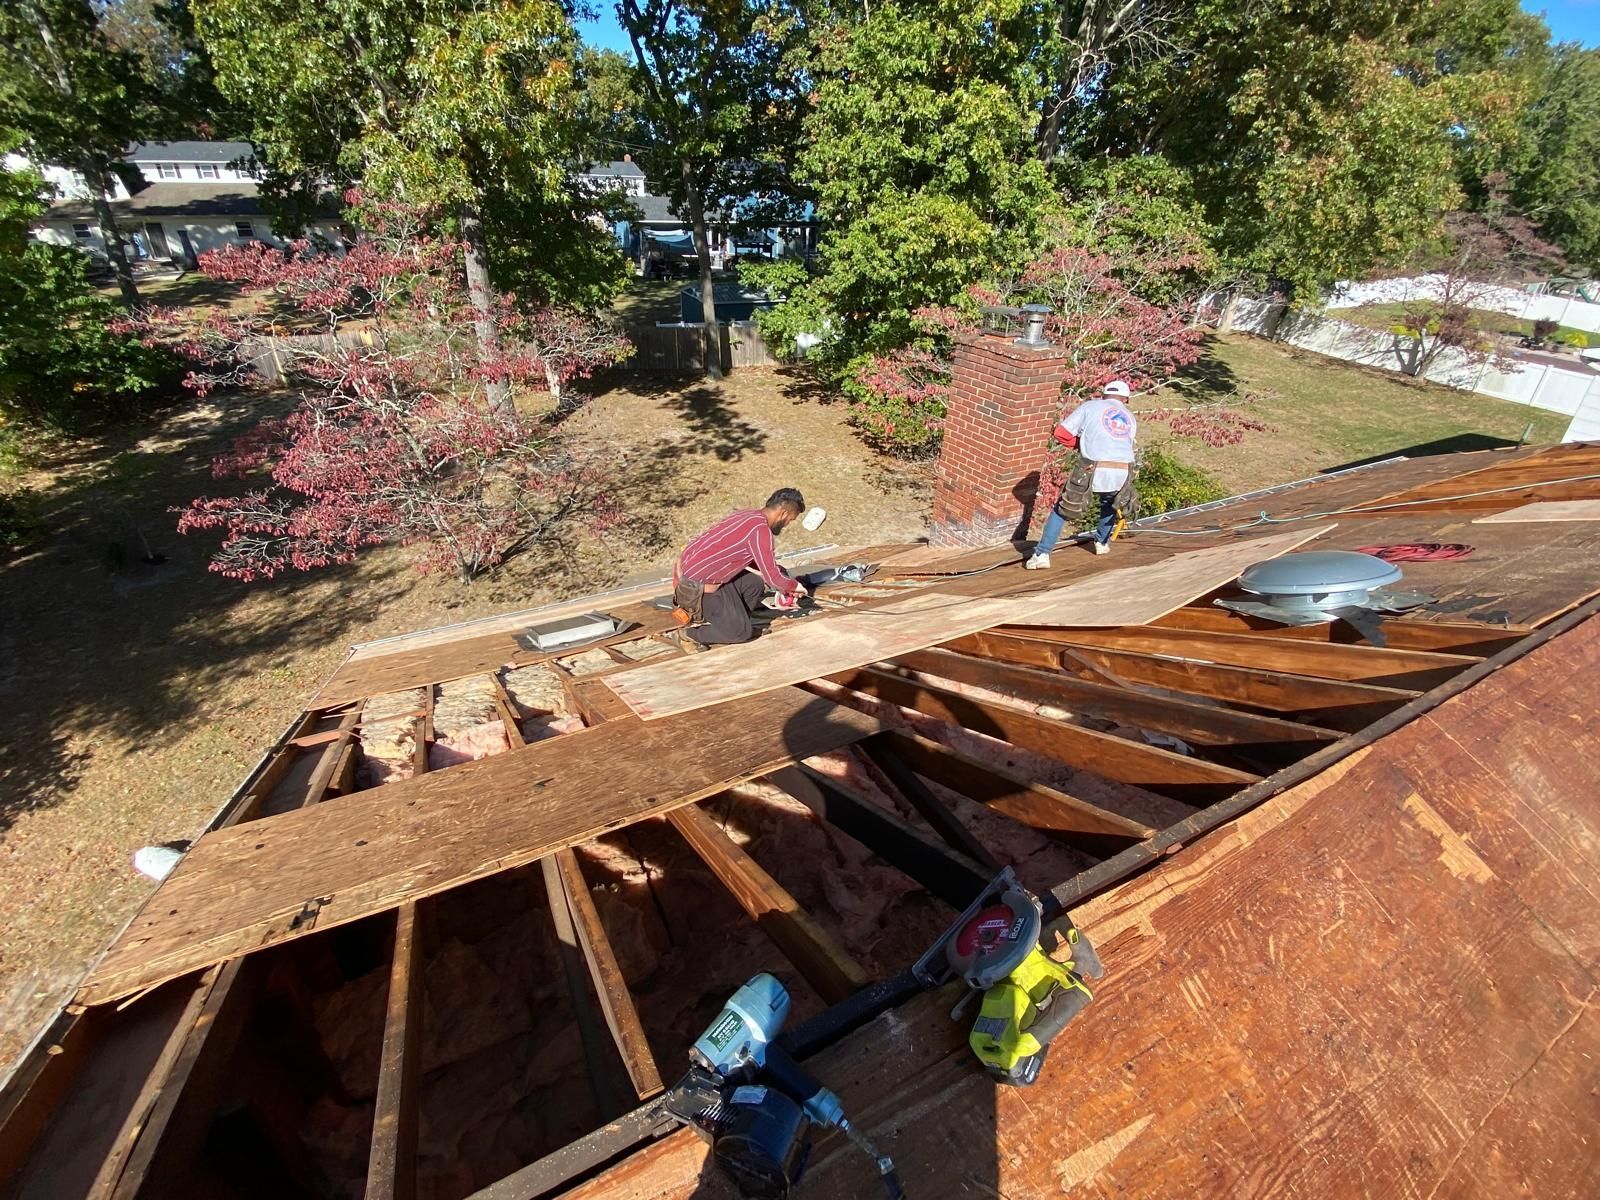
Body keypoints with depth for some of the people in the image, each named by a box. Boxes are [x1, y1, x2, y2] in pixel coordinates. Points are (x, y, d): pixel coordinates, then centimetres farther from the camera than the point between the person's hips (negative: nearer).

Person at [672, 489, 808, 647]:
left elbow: (755, 559, 22)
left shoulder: (749, 514, 7)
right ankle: (687, 632, 1)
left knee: (753, 585, 14)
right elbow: (772, 578, -17)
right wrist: (794, 585, 3)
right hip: (696, 586, -9)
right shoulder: (760, 529, -21)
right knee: (742, 632, -1)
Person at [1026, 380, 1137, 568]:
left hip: (1095, 472, -4)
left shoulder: (1090, 406, 11)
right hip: (1122, 473, 4)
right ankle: (1102, 543, 45)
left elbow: (1061, 433, 3)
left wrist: (1080, 444, 18)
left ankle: (1042, 554, 0)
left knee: (1062, 508, 9)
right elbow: (1122, 447, 22)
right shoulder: (1131, 419, 24)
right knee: (1110, 502, 37)